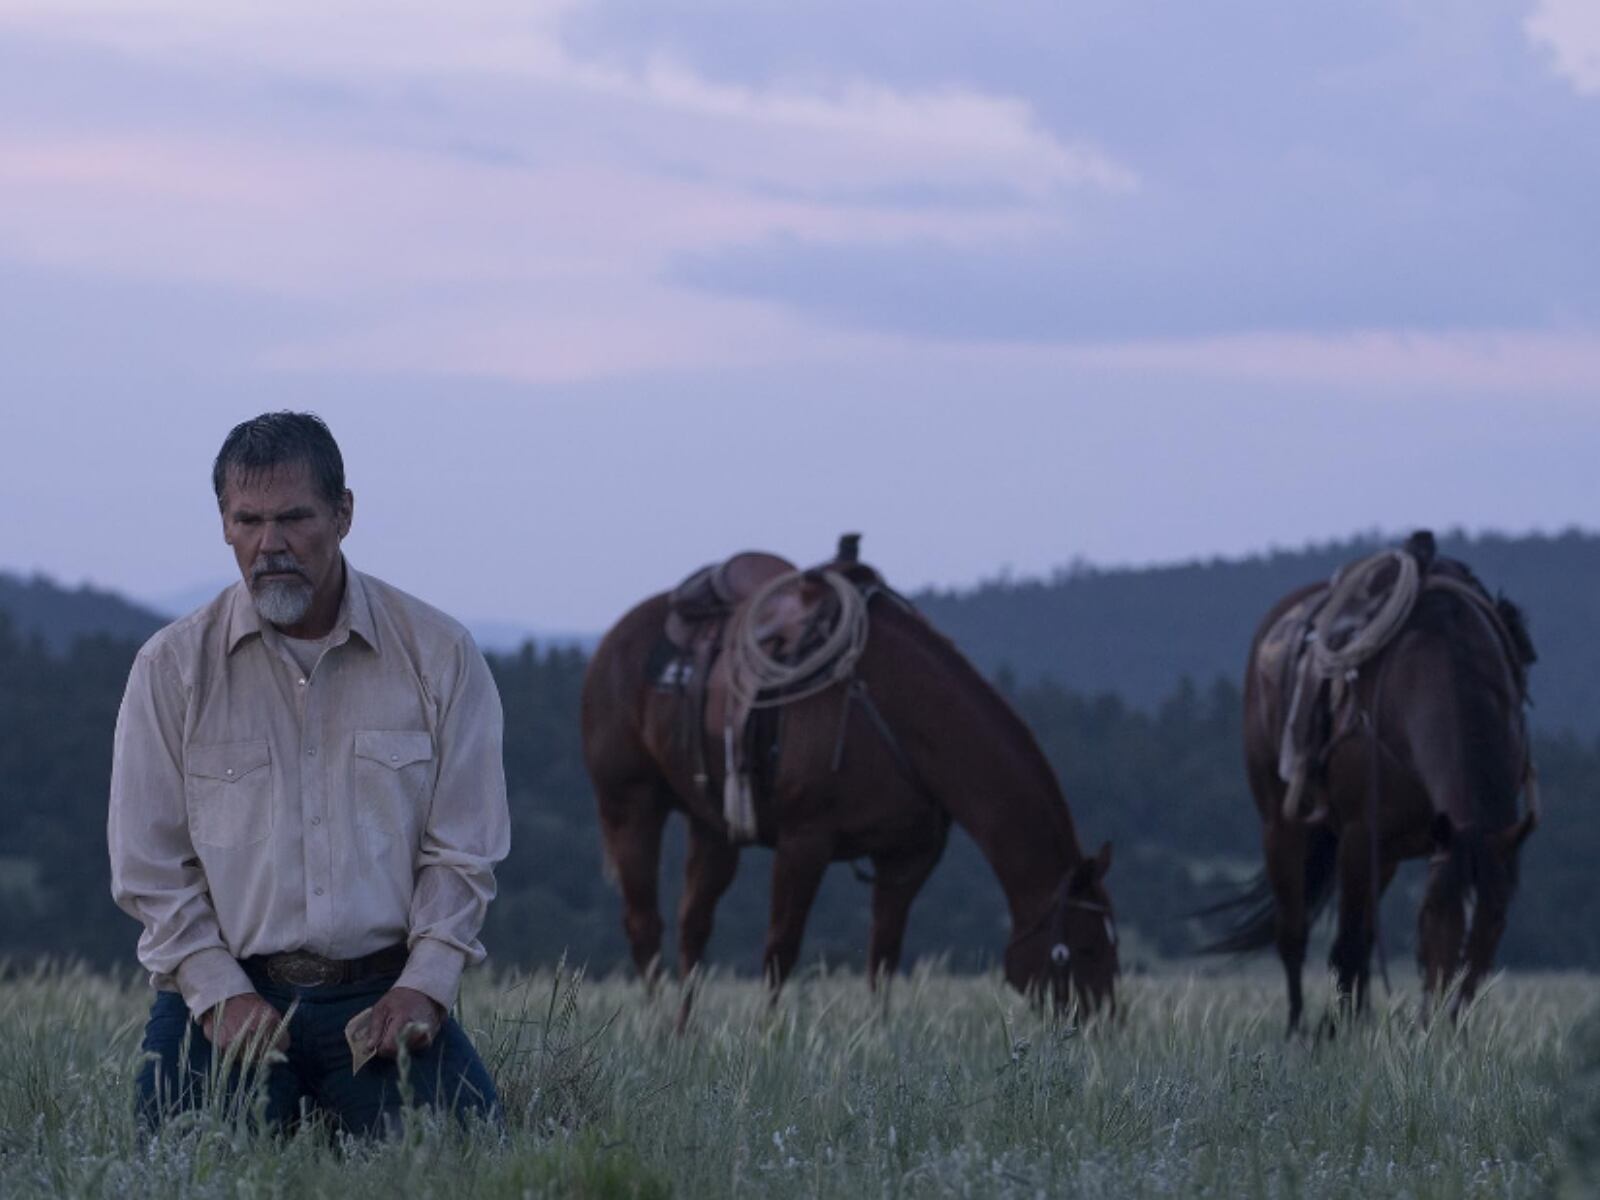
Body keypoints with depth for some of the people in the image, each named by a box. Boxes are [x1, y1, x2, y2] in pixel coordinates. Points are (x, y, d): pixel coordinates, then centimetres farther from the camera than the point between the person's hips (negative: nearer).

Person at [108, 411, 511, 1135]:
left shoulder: (439, 655, 4)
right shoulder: (172, 668, 3)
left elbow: (462, 849, 5)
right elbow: (149, 864, 2)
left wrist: (423, 985, -8)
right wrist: (219, 993, -9)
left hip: (386, 996, 0)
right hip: (226, 989, 0)